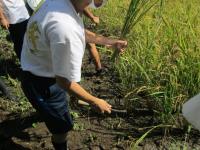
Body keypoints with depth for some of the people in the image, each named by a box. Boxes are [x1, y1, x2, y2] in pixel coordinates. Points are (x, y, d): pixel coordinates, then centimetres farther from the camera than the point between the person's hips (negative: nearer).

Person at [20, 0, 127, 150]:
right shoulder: (65, 29, -42)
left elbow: (81, 32, 8)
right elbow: (65, 82, -31)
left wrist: (110, 41, 7)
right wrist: (95, 102, -17)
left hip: (38, 68, 10)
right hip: (42, 83, -10)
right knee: (63, 126, 14)